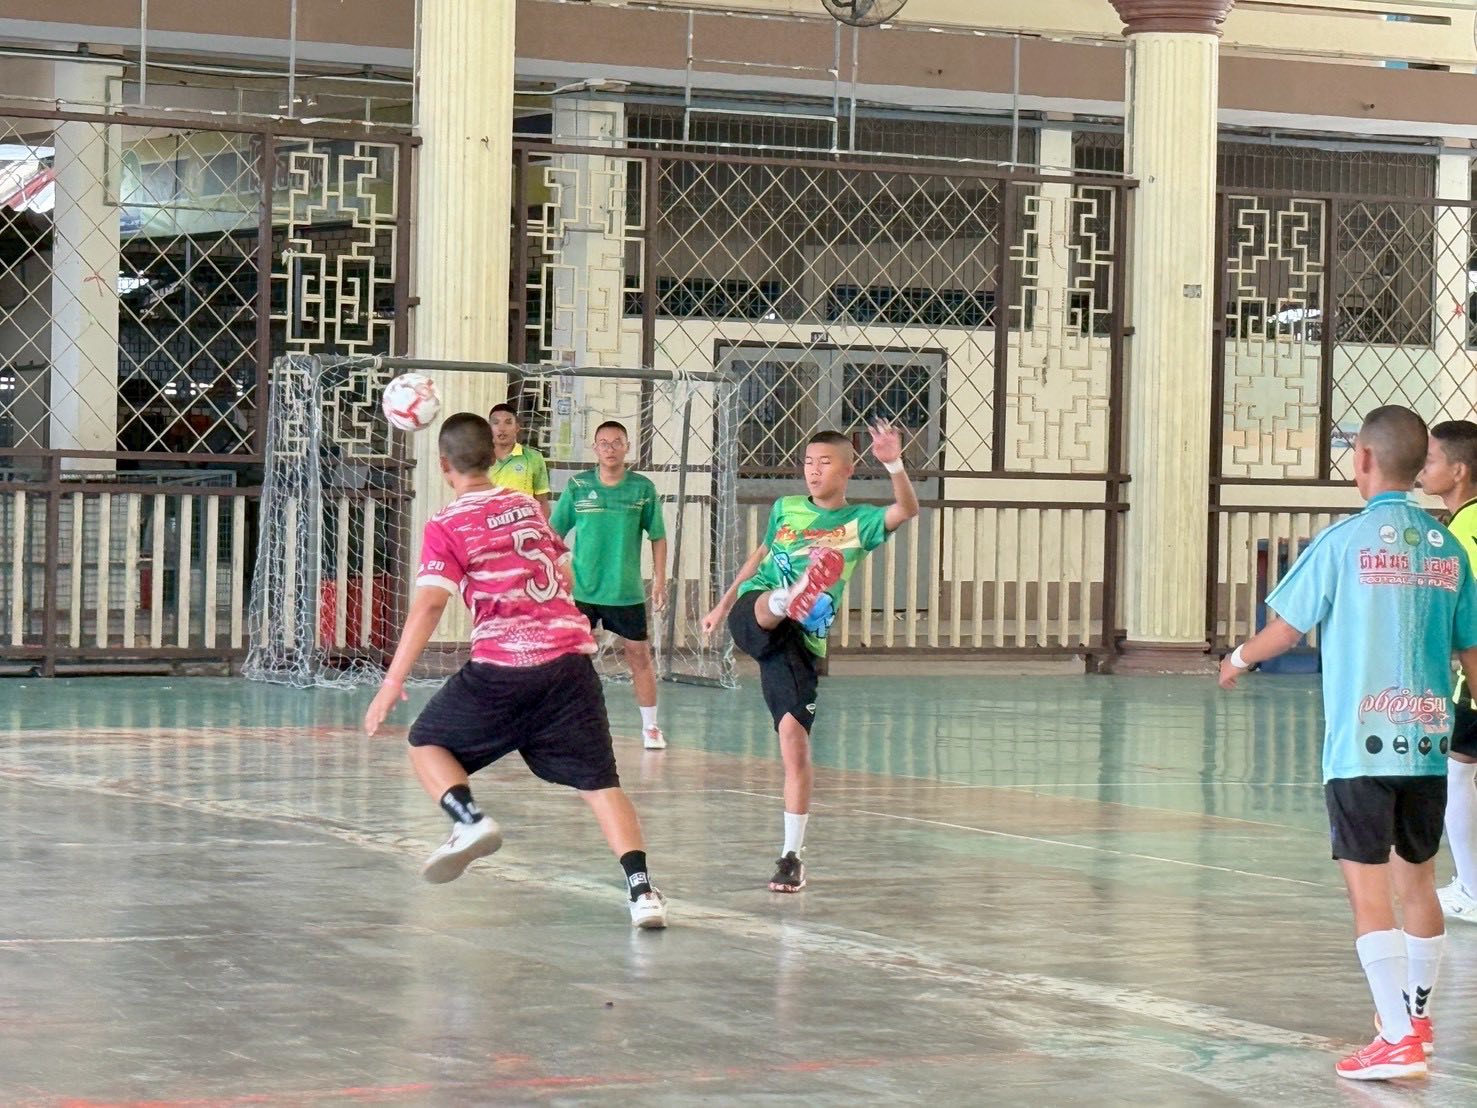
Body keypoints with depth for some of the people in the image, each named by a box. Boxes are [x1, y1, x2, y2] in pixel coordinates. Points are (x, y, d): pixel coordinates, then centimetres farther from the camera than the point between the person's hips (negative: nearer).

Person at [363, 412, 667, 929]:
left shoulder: (447, 526, -1)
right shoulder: (527, 505, 16)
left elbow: (429, 604, -11)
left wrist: (393, 681, -11)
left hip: (503, 666, -4)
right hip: (571, 655, 4)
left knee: (426, 744, 16)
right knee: (599, 781, 4)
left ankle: (470, 820, -10)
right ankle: (641, 891, -11)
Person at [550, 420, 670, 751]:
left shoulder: (643, 488, -1)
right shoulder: (577, 486, 0)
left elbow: (658, 536, 6)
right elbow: (554, 532, 6)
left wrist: (659, 580, 1)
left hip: (627, 591, 0)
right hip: (581, 589, 0)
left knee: (640, 657, 5)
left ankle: (650, 727, 17)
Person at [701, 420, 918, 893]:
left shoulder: (859, 522, 5)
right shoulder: (785, 509, 15)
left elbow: (906, 510, -14)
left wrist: (894, 464, -32)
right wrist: (722, 606, 36)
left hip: (800, 643, -2)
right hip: (753, 617, 2)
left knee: (796, 746, -8)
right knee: (773, 603, -35)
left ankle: (792, 856, -1)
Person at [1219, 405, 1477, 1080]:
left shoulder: (1345, 541, -7)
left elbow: (1287, 628, 1)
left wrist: (1238, 660, 21)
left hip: (1360, 746, -5)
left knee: (1369, 892, -5)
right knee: (1417, 882, 19)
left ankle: (1398, 1039, -12)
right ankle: (1416, 1015, 32)